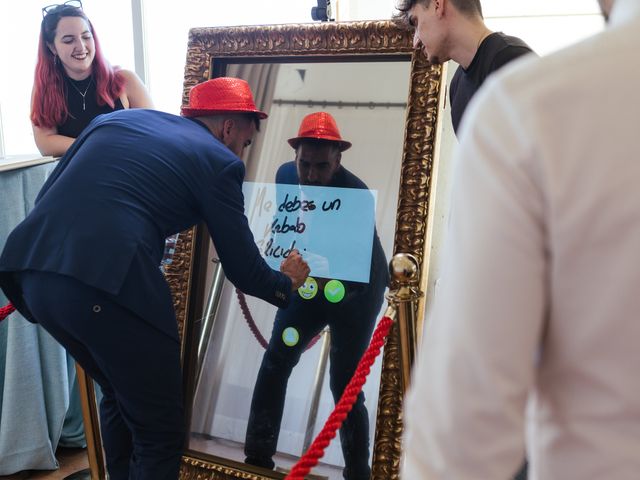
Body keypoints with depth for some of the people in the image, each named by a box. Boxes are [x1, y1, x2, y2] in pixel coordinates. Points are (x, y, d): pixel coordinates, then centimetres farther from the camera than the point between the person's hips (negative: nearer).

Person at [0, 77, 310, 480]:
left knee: (119, 396, 29)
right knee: (160, 433, 12)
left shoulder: (115, 119, 25)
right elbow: (244, 272, 9)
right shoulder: (218, 160, 7)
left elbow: (49, 196, 23)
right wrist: (287, 283, 30)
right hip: (109, 284, -7)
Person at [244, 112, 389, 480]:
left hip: (356, 290, -5)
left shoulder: (355, 194, -28)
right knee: (275, 362, -4)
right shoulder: (286, 176, -10)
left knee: (344, 383, -5)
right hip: (307, 281, 5)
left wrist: (333, 282, -49)